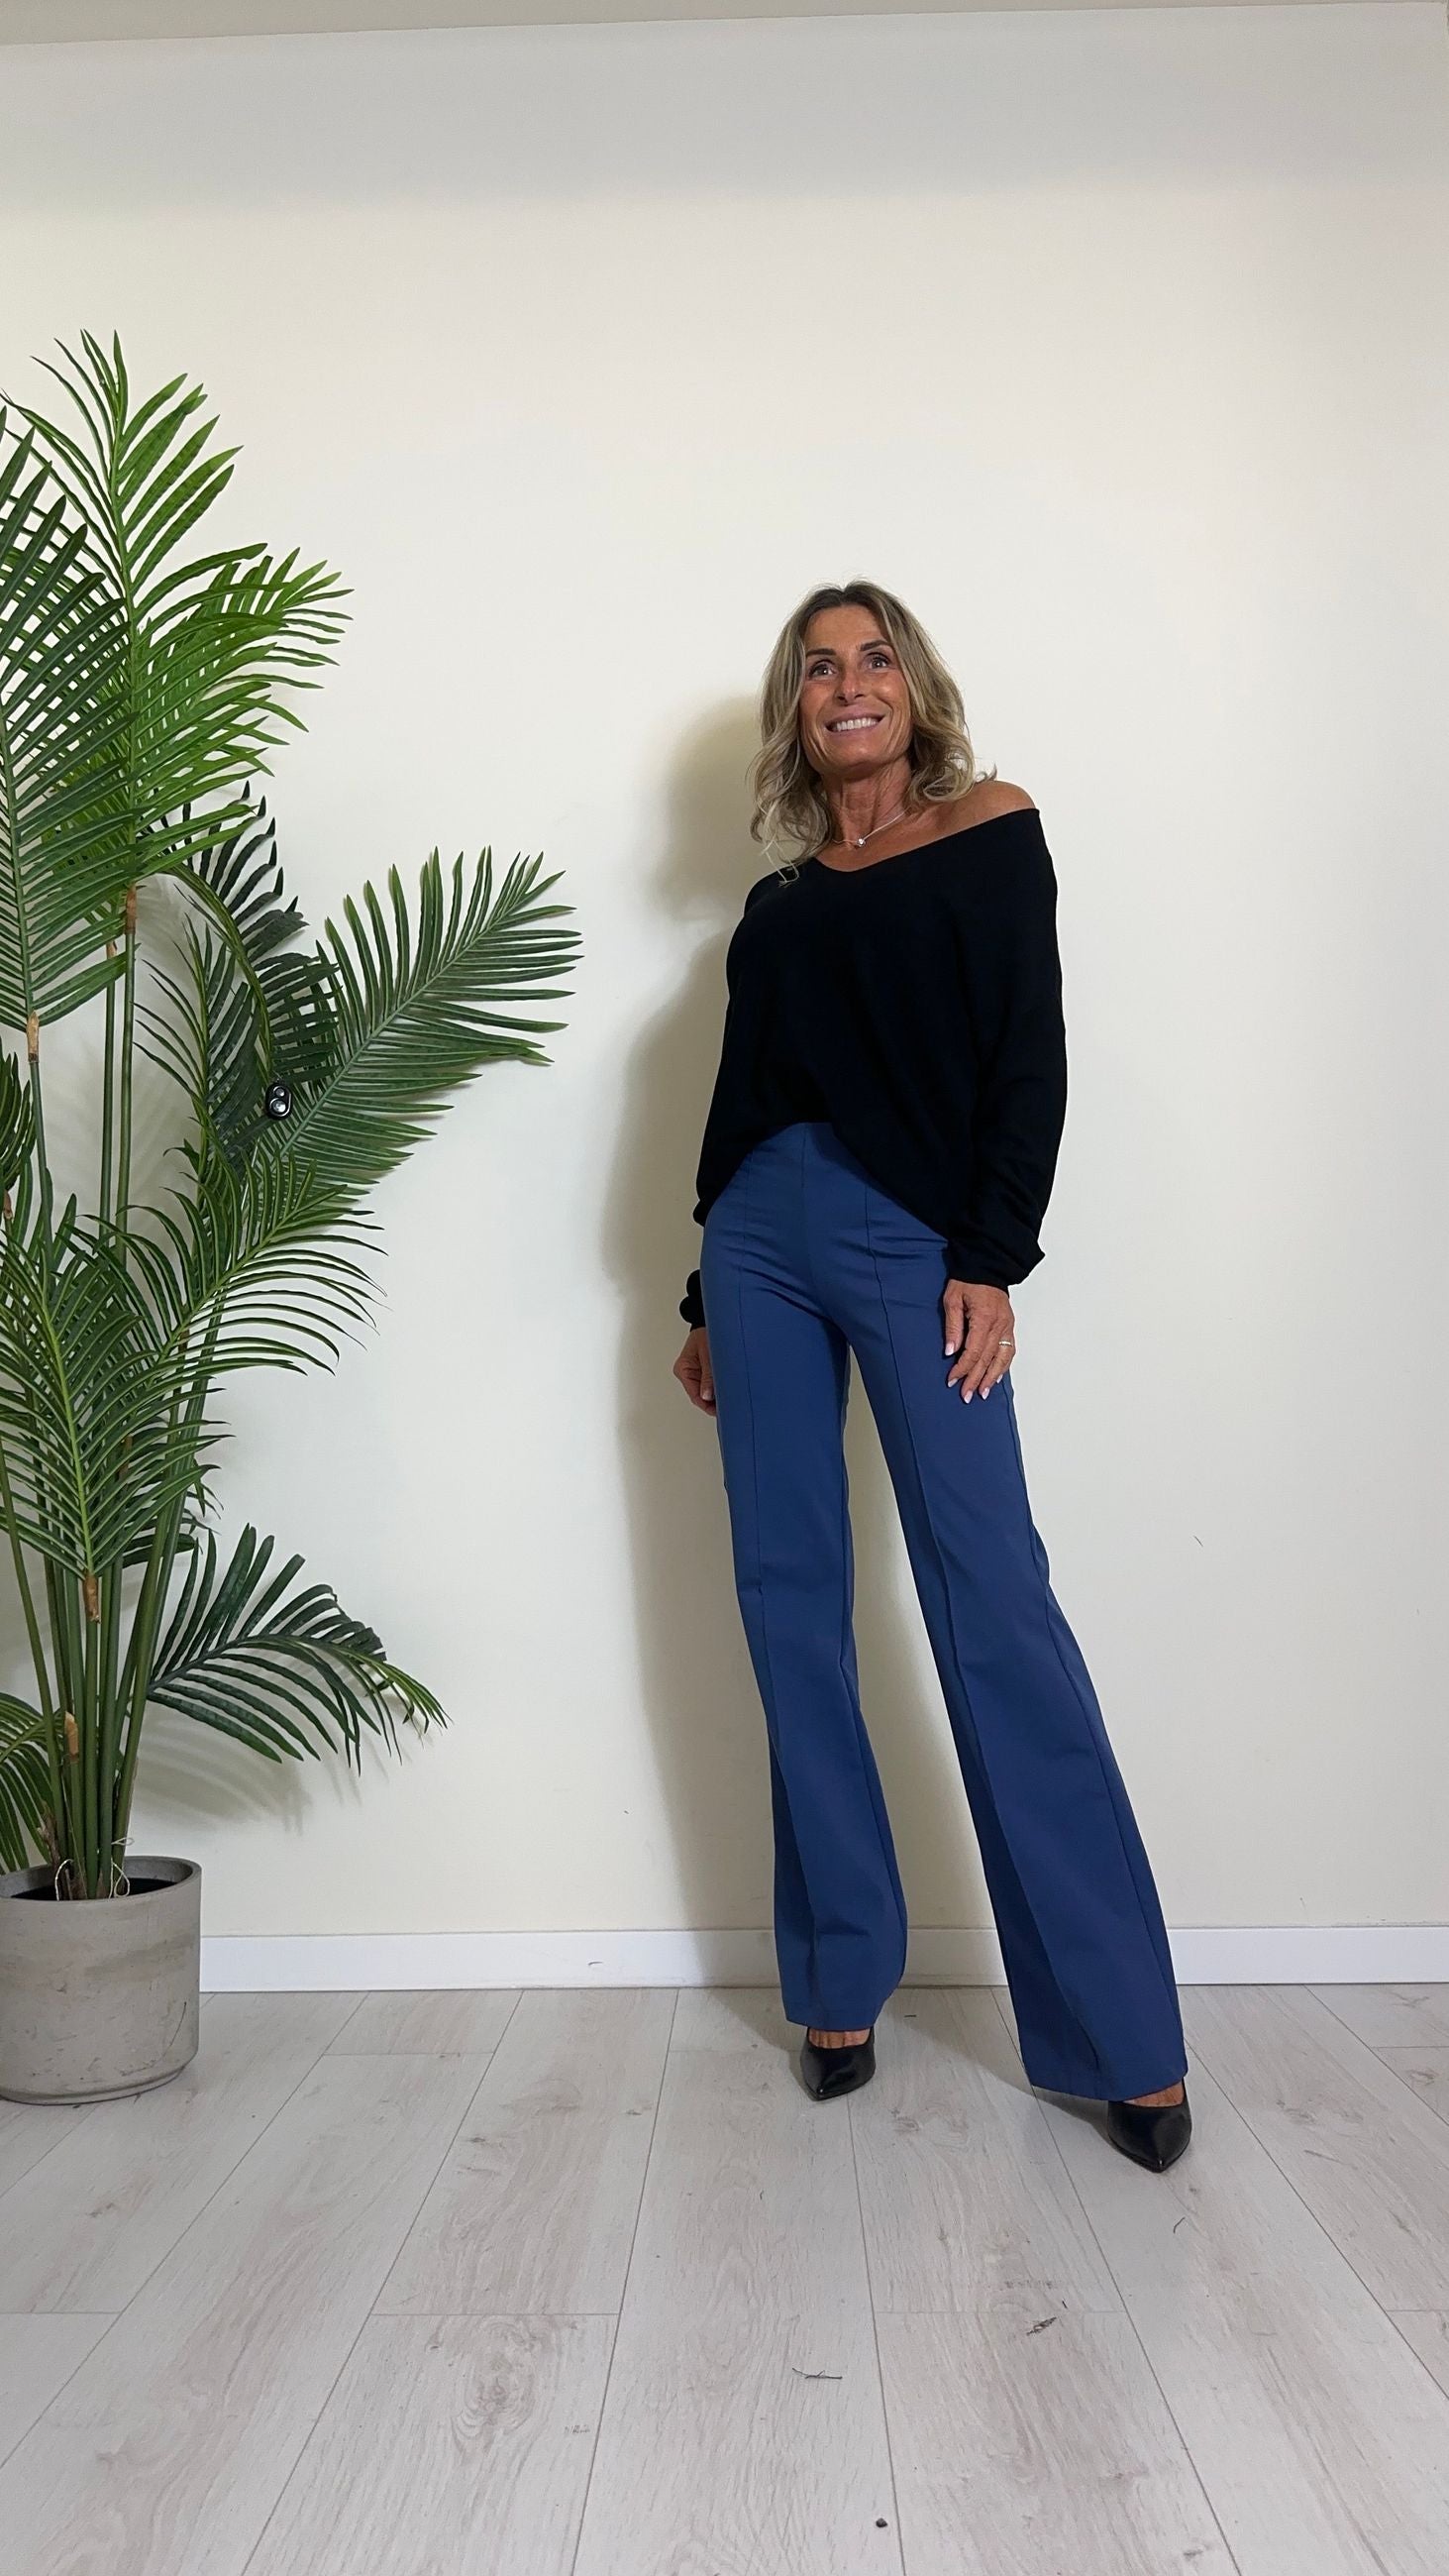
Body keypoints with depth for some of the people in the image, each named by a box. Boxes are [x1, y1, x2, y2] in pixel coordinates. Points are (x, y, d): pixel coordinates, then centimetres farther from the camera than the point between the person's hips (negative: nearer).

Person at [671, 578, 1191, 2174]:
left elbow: (1028, 1055, -2)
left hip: (915, 1241, -5)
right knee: (789, 1601, 2)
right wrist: (708, 1302, 18)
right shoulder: (778, 901, 18)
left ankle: (1124, 2034, -3)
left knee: (991, 1600, -10)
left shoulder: (992, 835, 7)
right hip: (761, 1238, 5)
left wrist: (990, 1258, -12)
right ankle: (840, 1984, 13)